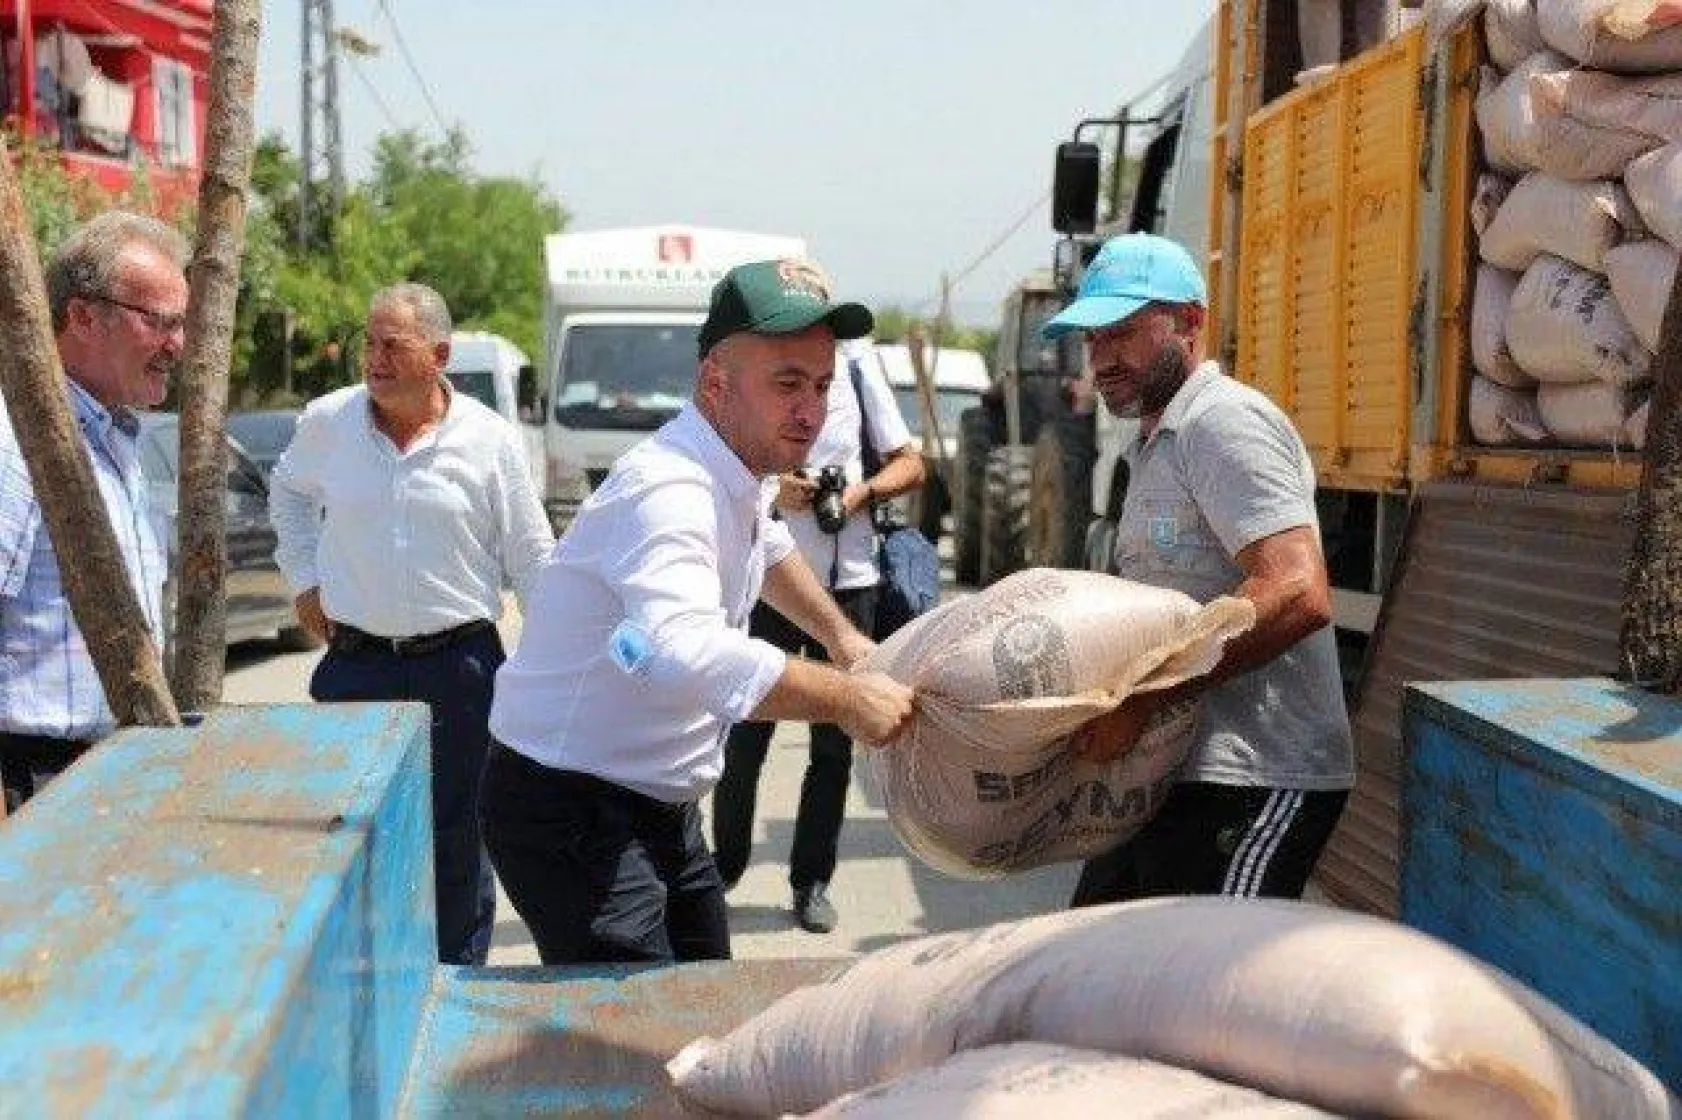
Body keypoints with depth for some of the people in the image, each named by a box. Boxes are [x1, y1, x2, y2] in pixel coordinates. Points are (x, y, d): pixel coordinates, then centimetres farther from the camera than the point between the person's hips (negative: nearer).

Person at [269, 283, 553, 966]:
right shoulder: (328, 422, 1)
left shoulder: (490, 440, -4)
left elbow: (532, 561, 1)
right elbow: (289, 492, 23)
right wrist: (304, 579, 13)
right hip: (354, 664, 2)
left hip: (459, 666, -2)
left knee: (457, 839, 7)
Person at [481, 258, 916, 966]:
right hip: (569, 813, -10)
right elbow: (684, 653, -48)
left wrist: (842, 636, 26)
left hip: (659, 808, 10)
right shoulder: (669, 489, -28)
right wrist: (847, 699, -39)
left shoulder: (735, 476, 4)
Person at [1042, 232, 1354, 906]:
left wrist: (1139, 699, -24)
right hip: (1174, 770, 10)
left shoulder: (1224, 421, -12)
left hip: (1253, 786, -10)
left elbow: (1297, 596, -25)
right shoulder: (1155, 446, 21)